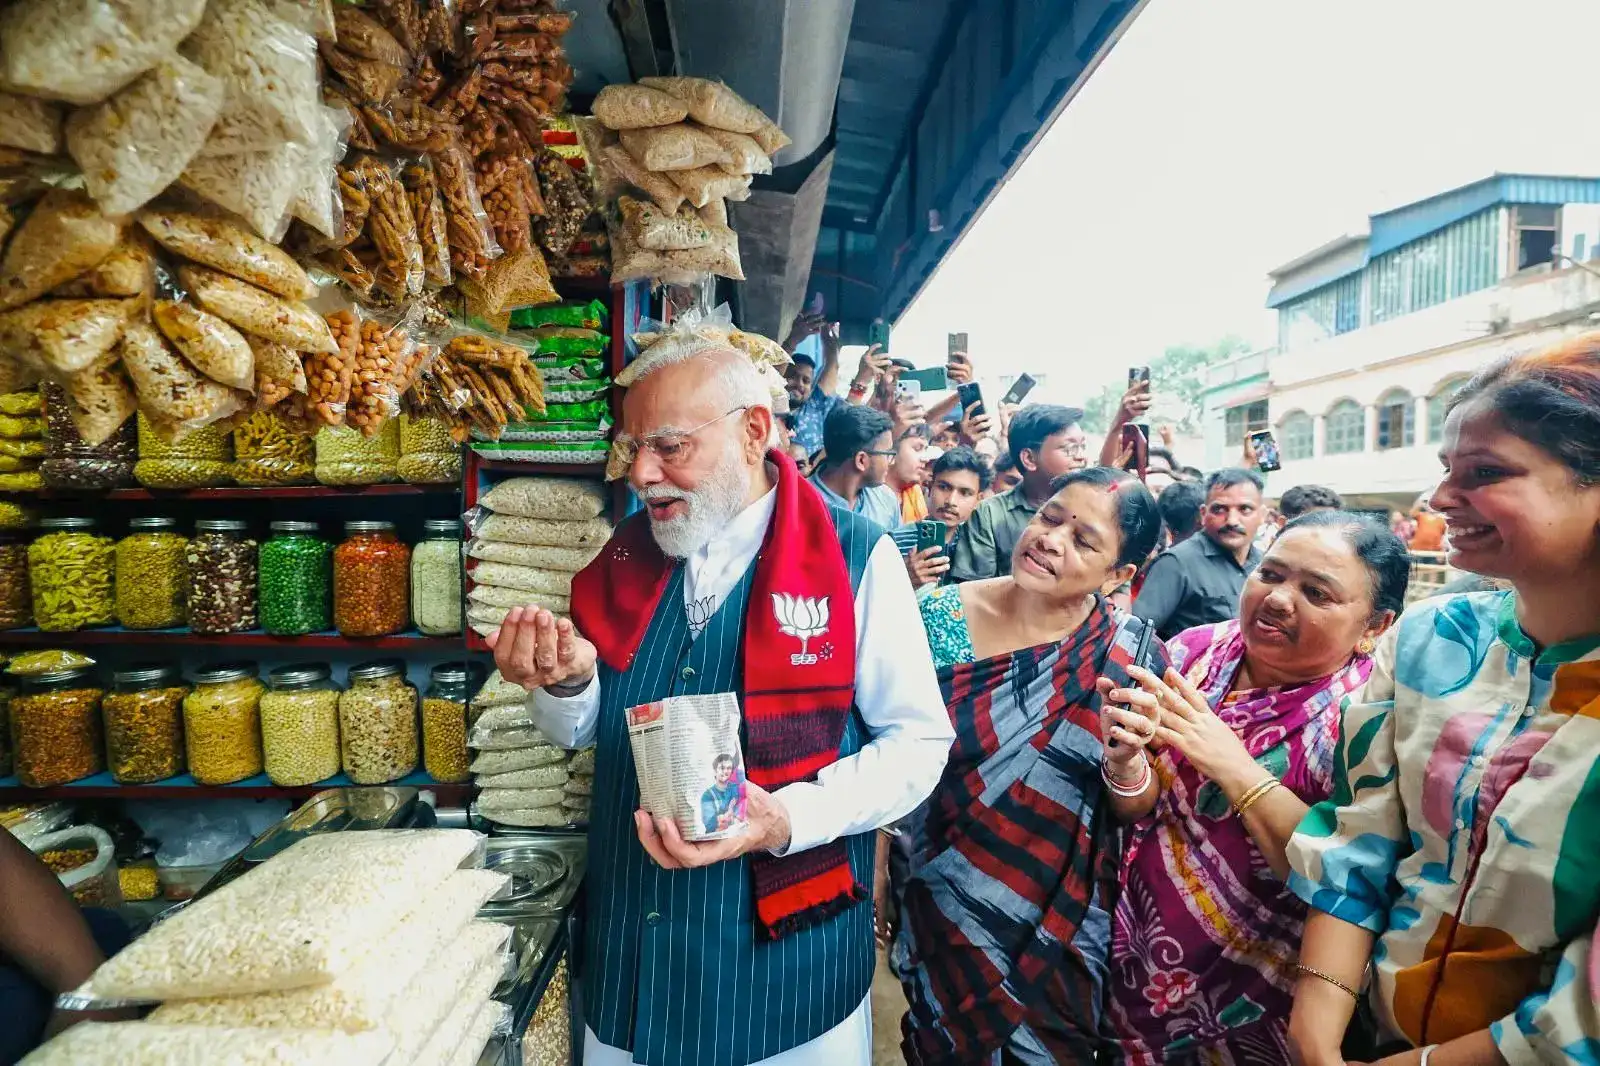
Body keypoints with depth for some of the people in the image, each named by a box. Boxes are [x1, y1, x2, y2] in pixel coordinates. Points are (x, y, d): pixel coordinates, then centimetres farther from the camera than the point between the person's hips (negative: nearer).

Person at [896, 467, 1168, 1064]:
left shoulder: (1132, 652, -12)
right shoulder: (940, 615, -13)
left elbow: (1138, 811, -5)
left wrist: (1124, 761, -26)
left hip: (1063, 924, 0)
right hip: (939, 907, 0)